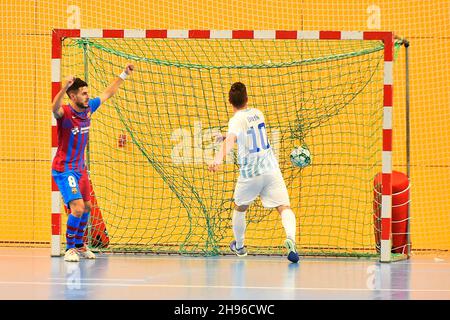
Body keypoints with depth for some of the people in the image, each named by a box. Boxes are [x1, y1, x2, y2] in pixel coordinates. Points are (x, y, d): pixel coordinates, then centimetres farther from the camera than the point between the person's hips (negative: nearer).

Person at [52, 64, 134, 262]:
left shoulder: (88, 108, 0)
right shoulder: (65, 113, -21)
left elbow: (108, 93, 16)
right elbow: (55, 107, -46)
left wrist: (123, 75, 17)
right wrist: (64, 87, -63)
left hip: (80, 168, 8)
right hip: (64, 169, -8)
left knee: (86, 207, 18)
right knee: (77, 207, -19)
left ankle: (79, 245, 36)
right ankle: (69, 248, -5)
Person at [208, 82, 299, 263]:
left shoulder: (236, 120, -11)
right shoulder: (257, 113, 9)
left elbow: (231, 139, -33)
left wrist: (219, 158, -49)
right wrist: (231, 138, 43)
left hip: (249, 173, -3)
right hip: (271, 169, 3)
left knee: (240, 208, 23)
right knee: (284, 207, -9)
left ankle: (239, 246, 40)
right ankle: (290, 238, -38)